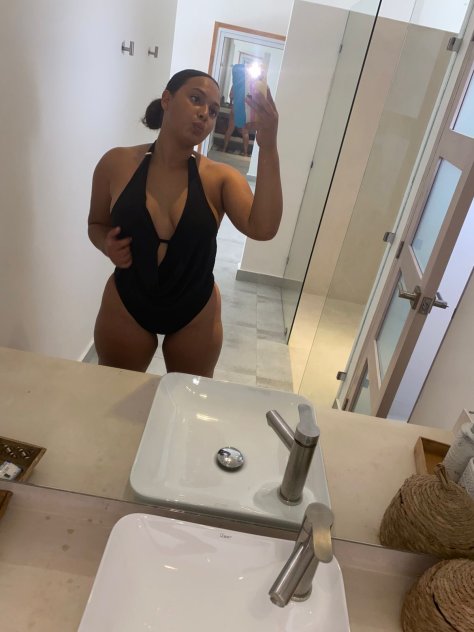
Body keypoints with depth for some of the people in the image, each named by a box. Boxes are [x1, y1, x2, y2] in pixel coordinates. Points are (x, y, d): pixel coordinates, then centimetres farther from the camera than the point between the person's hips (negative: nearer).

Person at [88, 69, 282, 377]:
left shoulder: (221, 178, -13)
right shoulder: (117, 163, -9)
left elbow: (262, 228, -30)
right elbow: (97, 224, 6)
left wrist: (268, 146, -35)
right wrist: (107, 246, -17)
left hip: (196, 316, 0)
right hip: (125, 308, 1)